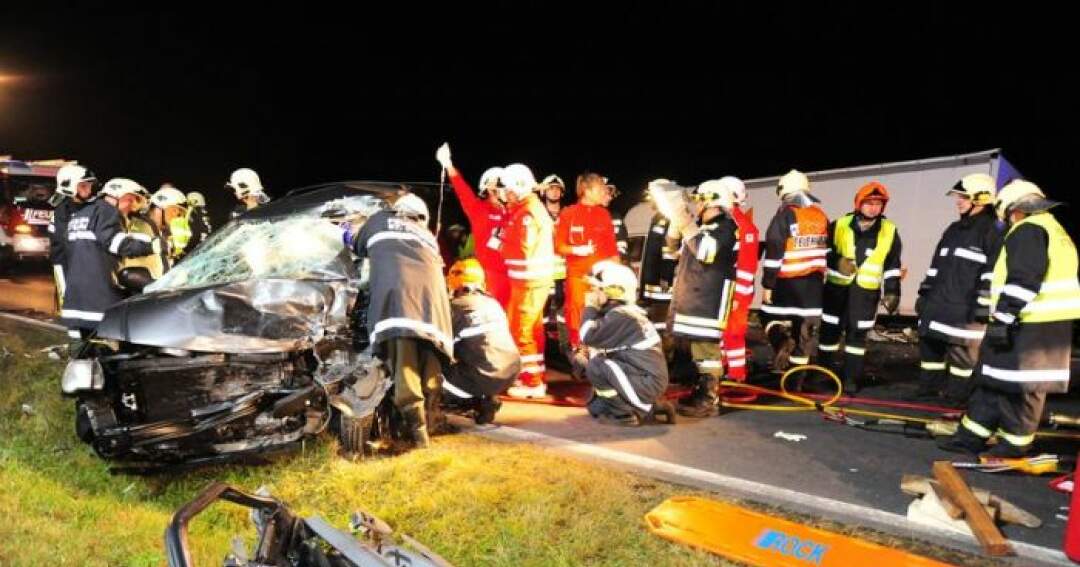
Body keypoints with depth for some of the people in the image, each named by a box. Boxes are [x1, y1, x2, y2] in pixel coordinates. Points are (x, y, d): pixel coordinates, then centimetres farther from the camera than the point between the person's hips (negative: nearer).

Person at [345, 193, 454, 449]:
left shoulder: (380, 220, 32)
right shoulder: (428, 236, 37)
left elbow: (358, 247, 45)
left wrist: (348, 235, 68)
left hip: (395, 288, -3)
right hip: (431, 289, 4)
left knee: (403, 357, -15)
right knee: (430, 354, 5)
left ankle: (416, 424, -26)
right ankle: (429, 415, -4)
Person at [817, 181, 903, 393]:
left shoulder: (889, 231, 0)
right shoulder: (839, 225, -4)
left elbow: (892, 266, 6)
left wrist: (892, 292, 1)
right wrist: (817, 282, -3)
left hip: (866, 291, 0)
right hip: (837, 288, 0)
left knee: (857, 334, 3)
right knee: (830, 332, 7)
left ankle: (851, 378, 12)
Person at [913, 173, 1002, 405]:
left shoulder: (991, 232, -7)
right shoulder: (953, 229, 17)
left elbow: (993, 273, -13)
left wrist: (983, 306, -17)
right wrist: (924, 294, 18)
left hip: (965, 309, -8)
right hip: (937, 303, 8)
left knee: (963, 352, 0)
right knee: (929, 345, 12)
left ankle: (957, 397, 10)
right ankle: (928, 388, 24)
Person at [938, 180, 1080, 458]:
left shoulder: (1028, 230, -10)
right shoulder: (1054, 229, 23)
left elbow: (1022, 281, -21)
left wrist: (1002, 319, -20)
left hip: (1030, 326, -10)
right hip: (1048, 324, 10)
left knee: (1021, 387, 0)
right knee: (995, 380, 13)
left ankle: (1014, 444, 10)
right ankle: (972, 436, 18)